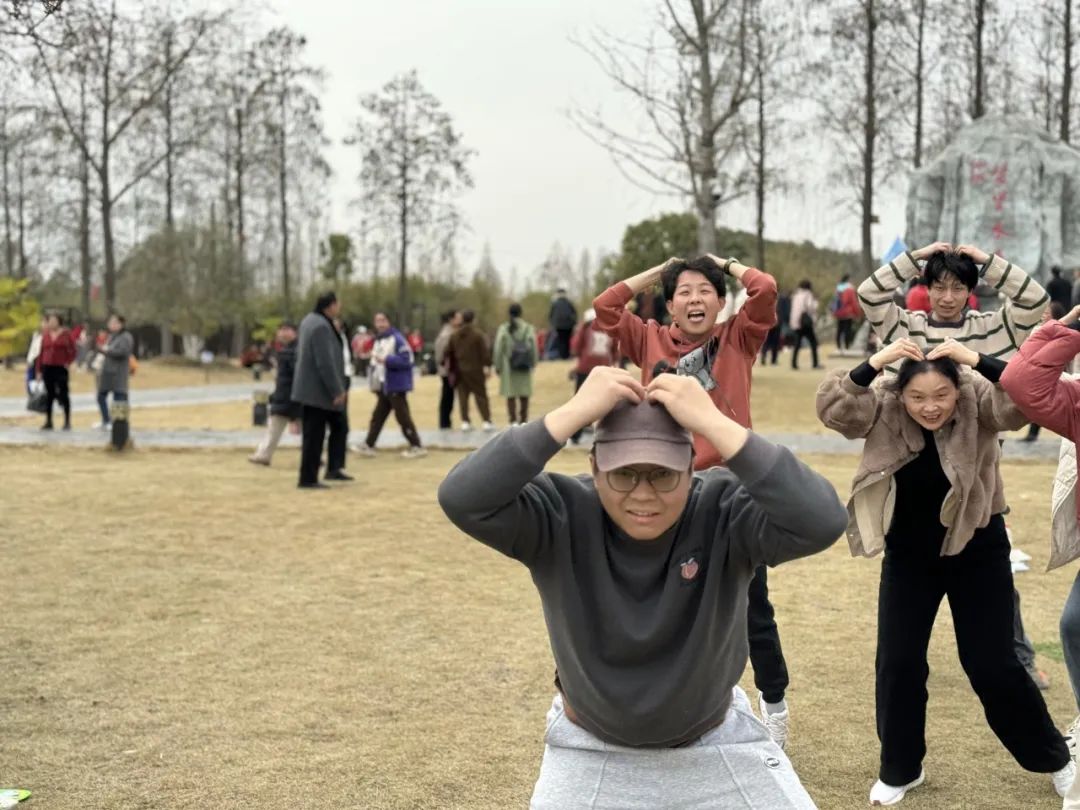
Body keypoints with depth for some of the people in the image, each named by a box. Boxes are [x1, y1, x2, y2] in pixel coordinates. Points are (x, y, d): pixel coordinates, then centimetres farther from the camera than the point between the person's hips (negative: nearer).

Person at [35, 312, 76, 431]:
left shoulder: (66, 334, -2)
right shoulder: (45, 335, 8)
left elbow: (72, 351, 0)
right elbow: (41, 353, 8)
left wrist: (68, 363, -12)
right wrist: (39, 370, 6)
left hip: (61, 369, -3)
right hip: (47, 368, 4)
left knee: (63, 394, -1)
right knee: (49, 395, 6)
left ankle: (67, 422, 3)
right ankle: (48, 422, 11)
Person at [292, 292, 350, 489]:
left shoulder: (309, 320, 10)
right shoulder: (321, 327, -22)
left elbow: (300, 352, 19)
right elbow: (326, 363, -26)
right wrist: (337, 391, -19)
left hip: (311, 389, 10)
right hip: (317, 390, -10)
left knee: (339, 426, 15)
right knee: (314, 436, -2)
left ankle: (334, 468, 18)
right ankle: (308, 479, 5)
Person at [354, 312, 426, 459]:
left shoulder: (397, 339, -14)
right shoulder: (378, 340, 15)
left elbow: (407, 360, -22)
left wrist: (387, 360, -27)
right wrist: (373, 381, 11)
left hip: (396, 386, -9)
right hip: (383, 387, 9)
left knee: (402, 417, -6)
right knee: (378, 416, 12)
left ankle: (417, 447, 1)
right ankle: (368, 446, 17)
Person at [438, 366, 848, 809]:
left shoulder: (725, 513, -24)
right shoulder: (560, 517, -24)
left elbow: (822, 522, -43)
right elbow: (462, 500, -40)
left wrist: (715, 423, -45)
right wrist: (571, 414, -43)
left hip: (717, 743, 1)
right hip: (590, 747, 0)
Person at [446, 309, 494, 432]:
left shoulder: (454, 336, 8)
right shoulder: (478, 334, -7)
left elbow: (449, 353, 11)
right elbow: (485, 351, -14)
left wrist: (452, 370, 19)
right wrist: (487, 366, -11)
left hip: (460, 370, 4)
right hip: (475, 370, -4)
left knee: (463, 396, 7)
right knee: (481, 395, 1)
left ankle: (465, 422, 3)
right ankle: (487, 421, -2)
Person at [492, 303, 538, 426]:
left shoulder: (503, 329, -6)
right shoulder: (529, 328, -3)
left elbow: (498, 349, -5)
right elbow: (534, 348, -2)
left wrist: (497, 366, 4)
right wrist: (533, 363, 9)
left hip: (508, 366, -1)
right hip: (525, 367, 1)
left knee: (510, 394, 4)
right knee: (524, 395, 10)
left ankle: (513, 420, -1)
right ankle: (523, 420, 14)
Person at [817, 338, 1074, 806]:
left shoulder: (978, 405, -18)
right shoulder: (884, 412, -15)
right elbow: (831, 409, -28)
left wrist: (978, 361, -40)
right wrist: (873, 364, -36)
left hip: (978, 554, -2)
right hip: (908, 556, 2)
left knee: (991, 664, 5)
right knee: (897, 663, 3)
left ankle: (1054, 759, 29)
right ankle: (899, 770, 23)